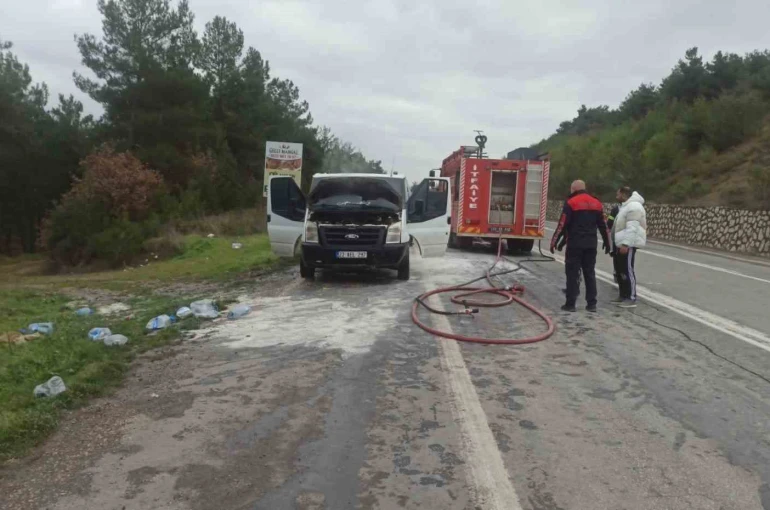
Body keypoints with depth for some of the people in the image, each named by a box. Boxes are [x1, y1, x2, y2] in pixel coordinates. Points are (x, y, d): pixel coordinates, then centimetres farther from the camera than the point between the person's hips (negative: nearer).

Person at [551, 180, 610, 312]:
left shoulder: (571, 203, -7)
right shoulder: (596, 203, 10)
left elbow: (563, 225, -11)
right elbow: (603, 225, 13)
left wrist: (554, 242, -6)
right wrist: (607, 243, 22)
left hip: (575, 244, -5)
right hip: (591, 245, 5)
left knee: (573, 274, -1)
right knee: (590, 273, 11)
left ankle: (570, 304, -1)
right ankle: (592, 304, 12)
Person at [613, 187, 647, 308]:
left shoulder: (633, 206, -17)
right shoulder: (627, 206, 18)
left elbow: (632, 228, -25)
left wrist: (626, 244, -29)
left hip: (628, 244, -11)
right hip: (623, 243, 11)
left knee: (627, 270, -9)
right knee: (621, 270, 15)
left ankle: (631, 299, -6)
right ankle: (624, 295, 24)